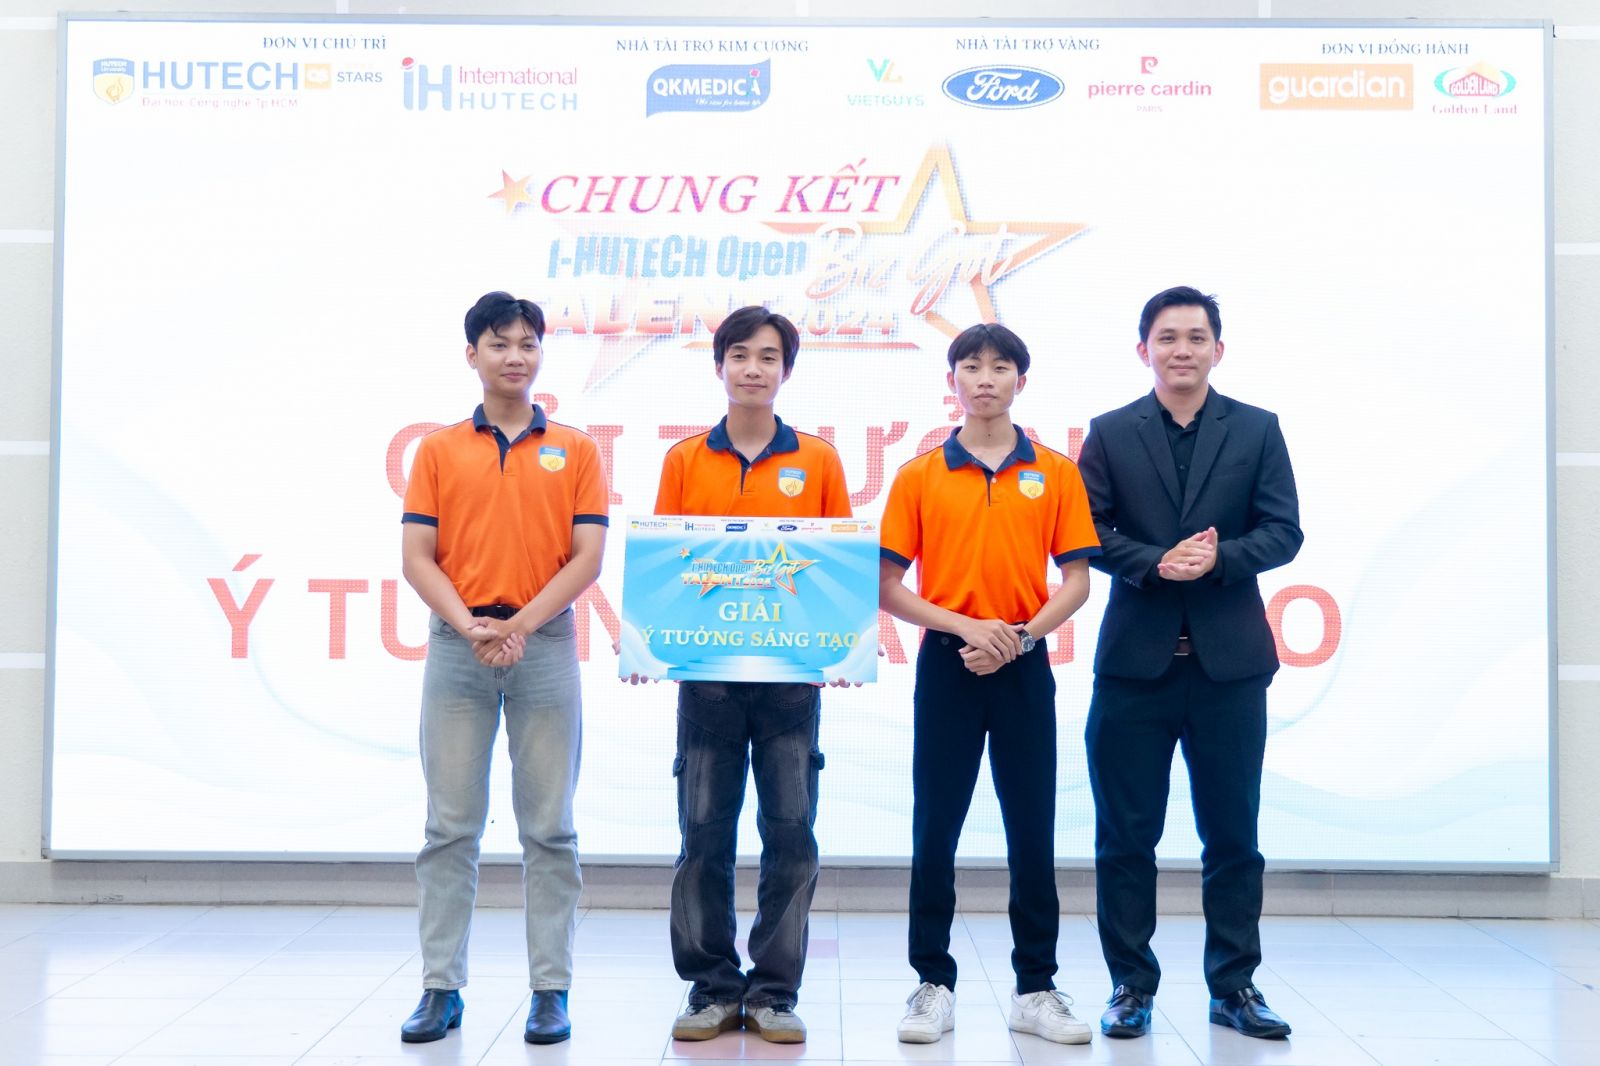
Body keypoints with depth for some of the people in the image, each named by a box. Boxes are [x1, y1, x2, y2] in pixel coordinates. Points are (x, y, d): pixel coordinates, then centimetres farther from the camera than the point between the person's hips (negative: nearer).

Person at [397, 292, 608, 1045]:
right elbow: (416, 557, 3)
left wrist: (520, 624, -12)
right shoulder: (439, 450, 9)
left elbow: (587, 558, -1)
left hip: (544, 642, -1)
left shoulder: (575, 450, 7)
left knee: (548, 827, 2)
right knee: (450, 825, 3)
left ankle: (551, 990, 9)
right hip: (457, 645, 1)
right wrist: (468, 625, -12)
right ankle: (441, 987, 11)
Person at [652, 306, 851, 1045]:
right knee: (704, 832, 4)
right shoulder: (684, 461, 7)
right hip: (707, 667, 1)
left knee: (790, 832, 1)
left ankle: (775, 990, 12)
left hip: (791, 669, -1)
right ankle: (713, 987, 16)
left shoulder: (818, 460, 5)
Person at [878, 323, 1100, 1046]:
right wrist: (963, 626, -13)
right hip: (945, 662, 0)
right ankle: (933, 985, 14)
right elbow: (887, 587, 1)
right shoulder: (920, 475, 3)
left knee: (1032, 830, 5)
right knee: (934, 830, 3)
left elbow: (1077, 579, 3)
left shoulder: (1055, 472, 5)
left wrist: (1024, 635, -13)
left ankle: (1036, 987, 16)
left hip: (1024, 666, 1)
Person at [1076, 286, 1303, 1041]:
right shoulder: (1111, 433, 6)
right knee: (1126, 835, 5)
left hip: (1229, 659, 1)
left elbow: (1283, 532, 1)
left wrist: (1220, 558, -17)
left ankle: (1234, 986, 21)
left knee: (1233, 835, 8)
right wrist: (1156, 563, -16)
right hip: (1136, 659, 0)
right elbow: (1084, 532, -1)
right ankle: (1131, 985, 17)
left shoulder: (1257, 430, 6)